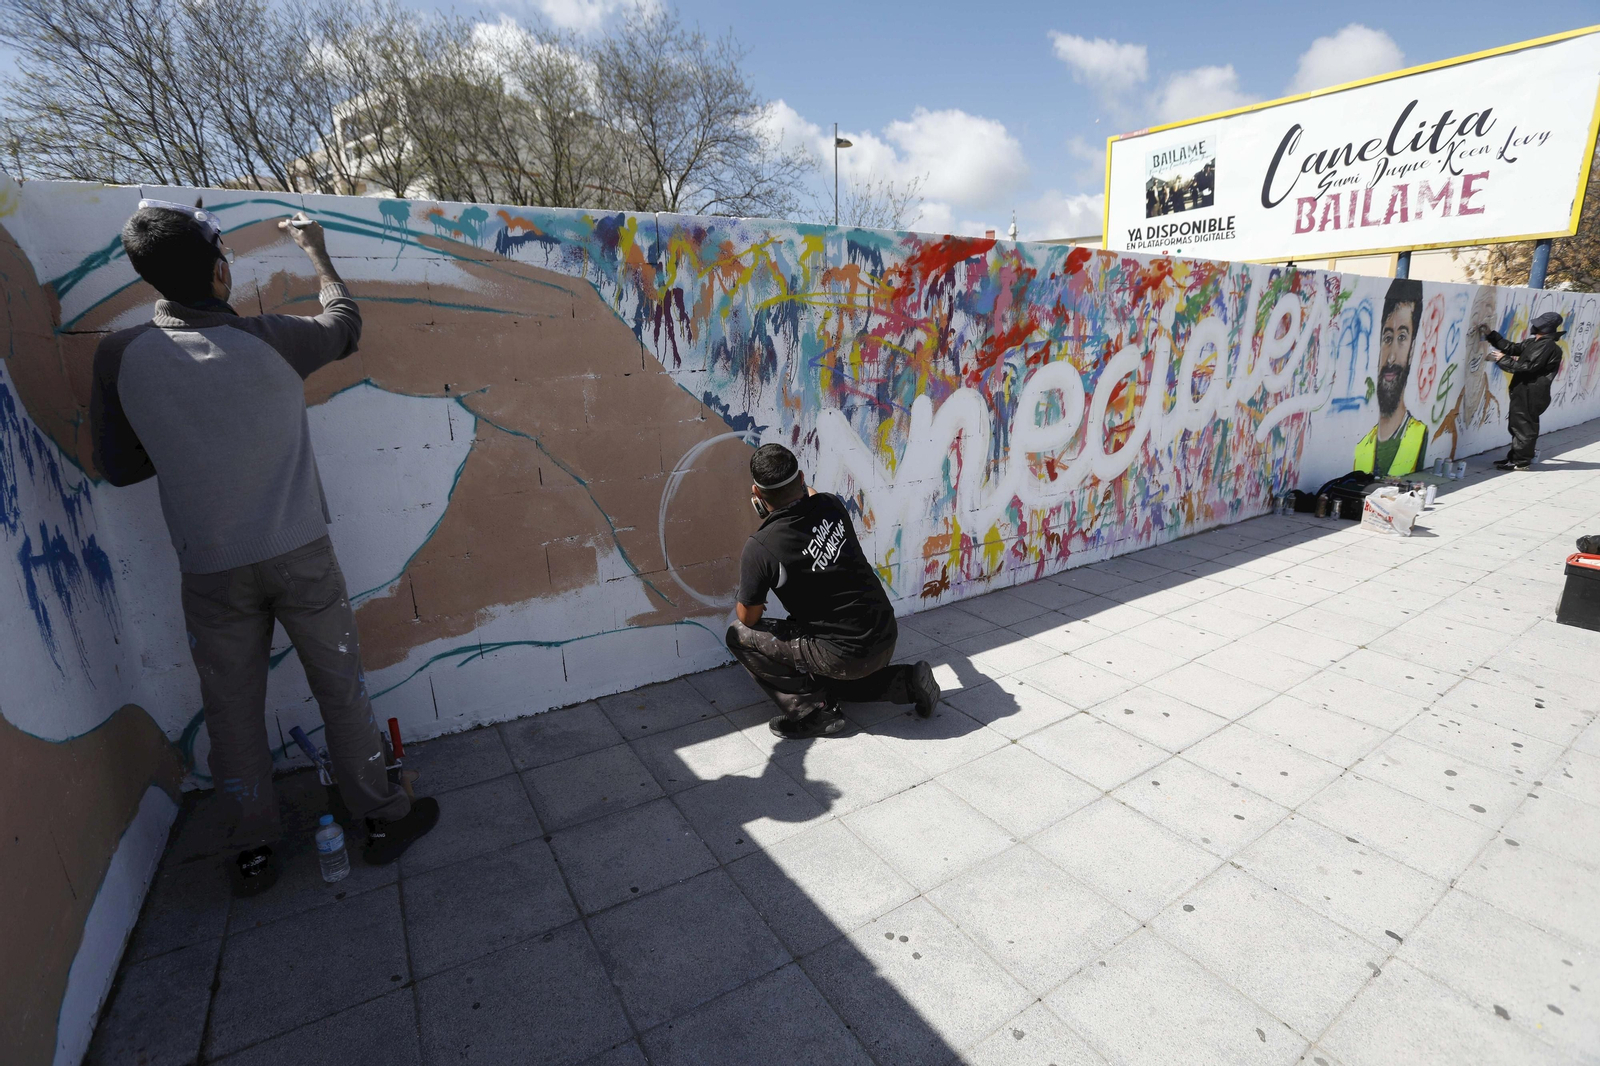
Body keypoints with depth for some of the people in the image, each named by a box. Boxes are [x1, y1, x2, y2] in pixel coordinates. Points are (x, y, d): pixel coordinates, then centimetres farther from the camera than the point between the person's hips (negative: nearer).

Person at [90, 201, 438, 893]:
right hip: (299, 554, -1)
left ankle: (253, 852, 29)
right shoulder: (270, 341, -11)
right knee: (341, 688, 10)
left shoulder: (120, 356, -7)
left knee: (233, 708, 15)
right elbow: (344, 323, 11)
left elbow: (119, 467, 2)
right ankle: (383, 819, 23)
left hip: (210, 570, 2)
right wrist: (316, 250, 25)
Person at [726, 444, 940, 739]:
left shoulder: (760, 547, -21)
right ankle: (906, 682, 16)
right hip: (887, 638, 7)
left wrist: (744, 606, 14)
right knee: (836, 680, 37)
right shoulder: (831, 505, -5)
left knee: (739, 635, 3)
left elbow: (748, 618, -7)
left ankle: (813, 712, 1)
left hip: (845, 654, -7)